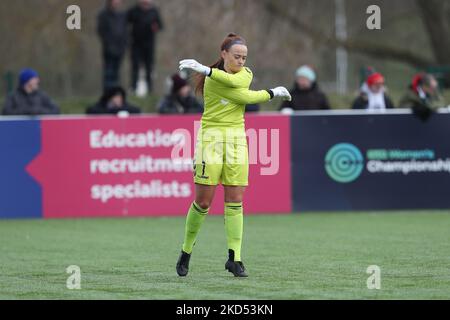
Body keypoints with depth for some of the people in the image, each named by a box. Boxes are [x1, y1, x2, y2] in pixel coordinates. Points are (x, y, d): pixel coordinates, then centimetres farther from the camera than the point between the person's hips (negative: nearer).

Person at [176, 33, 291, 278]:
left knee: (235, 201, -3)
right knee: (203, 201, -6)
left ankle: (234, 258, -3)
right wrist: (272, 93, -1)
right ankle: (186, 252, 11)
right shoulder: (213, 81, -9)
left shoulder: (246, 74, 11)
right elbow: (247, 98, -13)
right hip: (211, 138, -5)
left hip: (237, 139, 5)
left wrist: (207, 70, -24)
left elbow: (235, 80, -15)